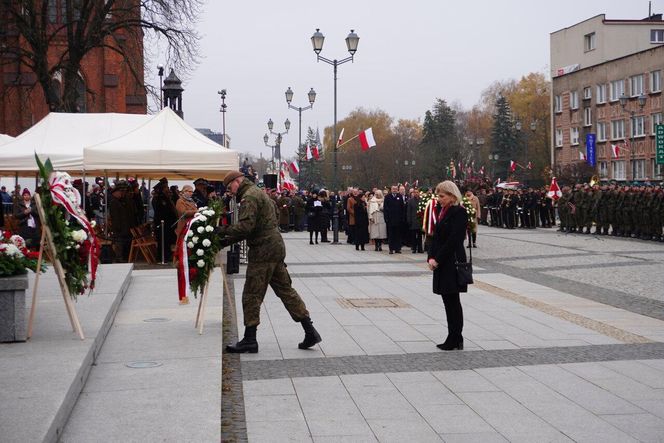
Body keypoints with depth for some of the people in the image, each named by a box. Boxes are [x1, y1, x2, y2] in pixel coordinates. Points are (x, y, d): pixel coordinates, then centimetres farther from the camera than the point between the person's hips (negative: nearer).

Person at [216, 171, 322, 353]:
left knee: (251, 296, -3)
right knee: (285, 290, 11)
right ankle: (310, 331, 10)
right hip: (275, 248, 10)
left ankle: (249, 340, 2)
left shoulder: (249, 197, -12)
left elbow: (246, 226, -25)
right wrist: (229, 240, 16)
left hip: (262, 252, -10)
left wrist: (225, 230, -14)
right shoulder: (258, 193, 22)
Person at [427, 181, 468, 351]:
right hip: (442, 263, 9)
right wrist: (431, 257, 1)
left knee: (452, 301, -3)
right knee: (448, 300, 10)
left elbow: (453, 240, -19)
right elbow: (436, 236, 14)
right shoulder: (443, 212, 14)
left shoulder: (459, 212, -13)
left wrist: (437, 259, -16)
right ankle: (454, 339, 16)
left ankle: (455, 340, 4)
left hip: (453, 263, -9)